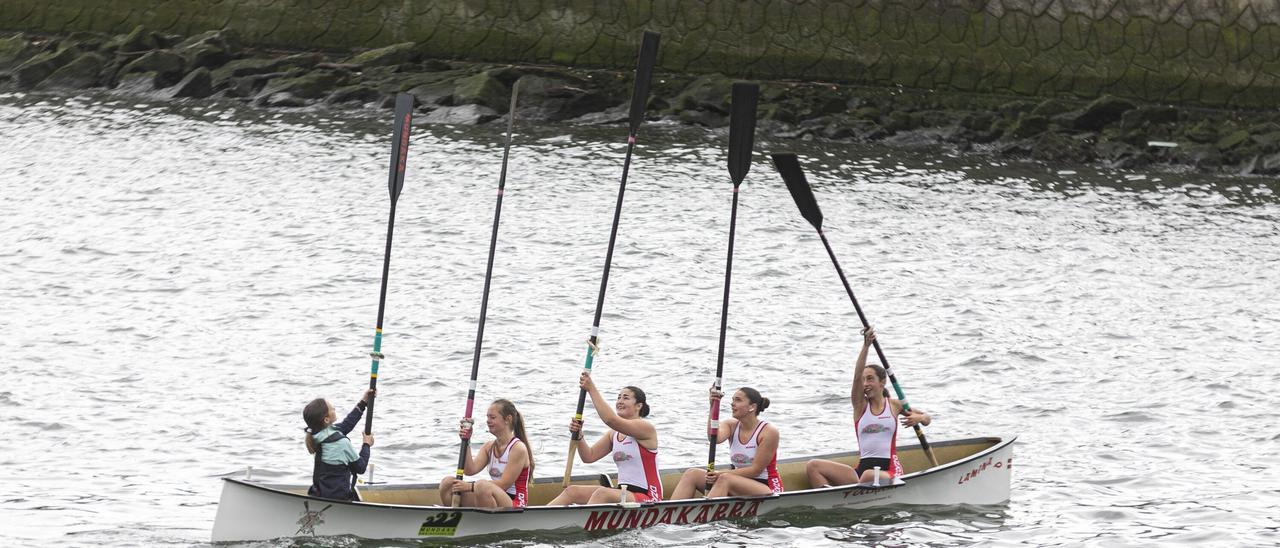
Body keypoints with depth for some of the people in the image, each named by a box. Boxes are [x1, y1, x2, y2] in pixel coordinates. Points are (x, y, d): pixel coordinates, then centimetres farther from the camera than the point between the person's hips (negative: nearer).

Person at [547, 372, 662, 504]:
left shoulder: (645, 427, -11)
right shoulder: (614, 434, 16)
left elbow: (611, 420, -27)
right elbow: (589, 456, 11)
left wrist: (591, 389, -26)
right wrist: (578, 435, -7)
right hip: (624, 493, 9)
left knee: (602, 493, -34)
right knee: (572, 491, -3)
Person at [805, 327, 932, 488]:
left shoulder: (894, 405, 9)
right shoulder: (860, 405, 10)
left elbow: (927, 418, 18)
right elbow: (857, 376, -7)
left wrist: (919, 418, -8)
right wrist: (866, 346, -18)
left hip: (889, 471, -3)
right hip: (862, 467, 3)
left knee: (869, 476, -41)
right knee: (812, 466, -15)